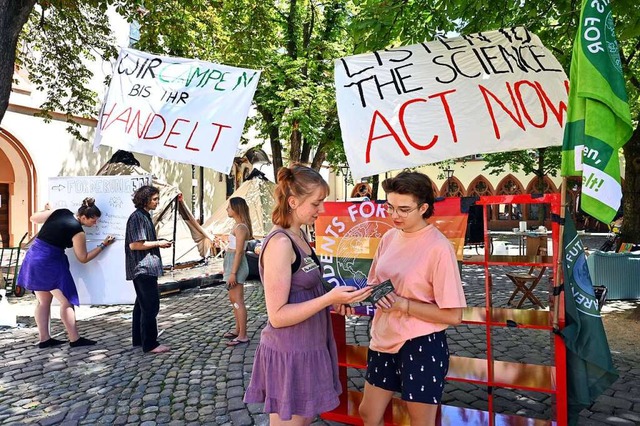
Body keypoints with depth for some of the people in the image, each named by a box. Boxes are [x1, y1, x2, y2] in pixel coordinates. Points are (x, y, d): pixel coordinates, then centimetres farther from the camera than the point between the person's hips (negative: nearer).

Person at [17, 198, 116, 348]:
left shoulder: (60, 212, 2)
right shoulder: (78, 232, -14)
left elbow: (33, 218, 12)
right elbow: (83, 258, -3)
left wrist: (47, 211, 30)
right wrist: (103, 245, 1)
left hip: (33, 257, 8)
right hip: (50, 263, -8)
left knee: (43, 301, 15)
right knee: (67, 302, 1)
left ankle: (44, 339, 20)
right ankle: (75, 339, 4)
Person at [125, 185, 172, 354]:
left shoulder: (145, 216, 16)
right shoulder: (137, 217, -15)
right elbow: (134, 245, -22)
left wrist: (159, 242, 11)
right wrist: (158, 243, -15)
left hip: (145, 268, 11)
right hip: (143, 268, -11)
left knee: (142, 305, 17)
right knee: (151, 306, -8)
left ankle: (138, 339, 27)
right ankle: (150, 344, -2)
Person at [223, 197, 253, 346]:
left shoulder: (240, 227, -17)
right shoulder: (239, 226, 13)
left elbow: (239, 252, -21)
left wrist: (233, 273, -22)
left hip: (236, 264, -11)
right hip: (232, 263, 11)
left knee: (238, 301, -6)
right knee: (233, 299, 18)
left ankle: (243, 336, -1)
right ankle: (238, 330, 29)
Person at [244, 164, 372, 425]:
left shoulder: (298, 236, 7)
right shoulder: (280, 242, -22)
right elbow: (278, 315, -23)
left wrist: (333, 300, 3)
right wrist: (328, 298, -28)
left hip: (306, 350, 9)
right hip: (289, 355, -9)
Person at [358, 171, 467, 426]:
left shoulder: (438, 248, -19)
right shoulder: (389, 237, 1)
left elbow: (453, 315, -18)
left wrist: (404, 304, -23)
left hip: (422, 347, -7)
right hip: (384, 341, 7)